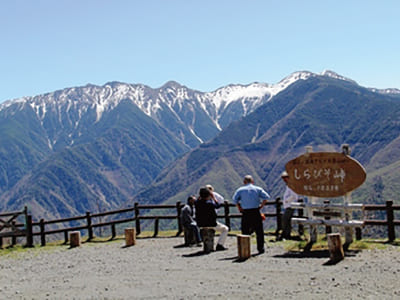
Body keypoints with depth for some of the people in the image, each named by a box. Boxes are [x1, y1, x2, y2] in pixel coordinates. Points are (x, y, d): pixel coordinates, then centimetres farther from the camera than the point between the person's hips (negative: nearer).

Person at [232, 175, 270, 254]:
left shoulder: (240, 190, 6)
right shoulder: (258, 189, 7)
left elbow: (235, 199, -3)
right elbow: (266, 197, -3)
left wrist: (239, 208, 3)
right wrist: (261, 206, 2)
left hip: (245, 213, 0)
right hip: (256, 212, 0)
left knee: (245, 232, 6)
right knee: (259, 231, 9)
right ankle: (260, 248, 10)